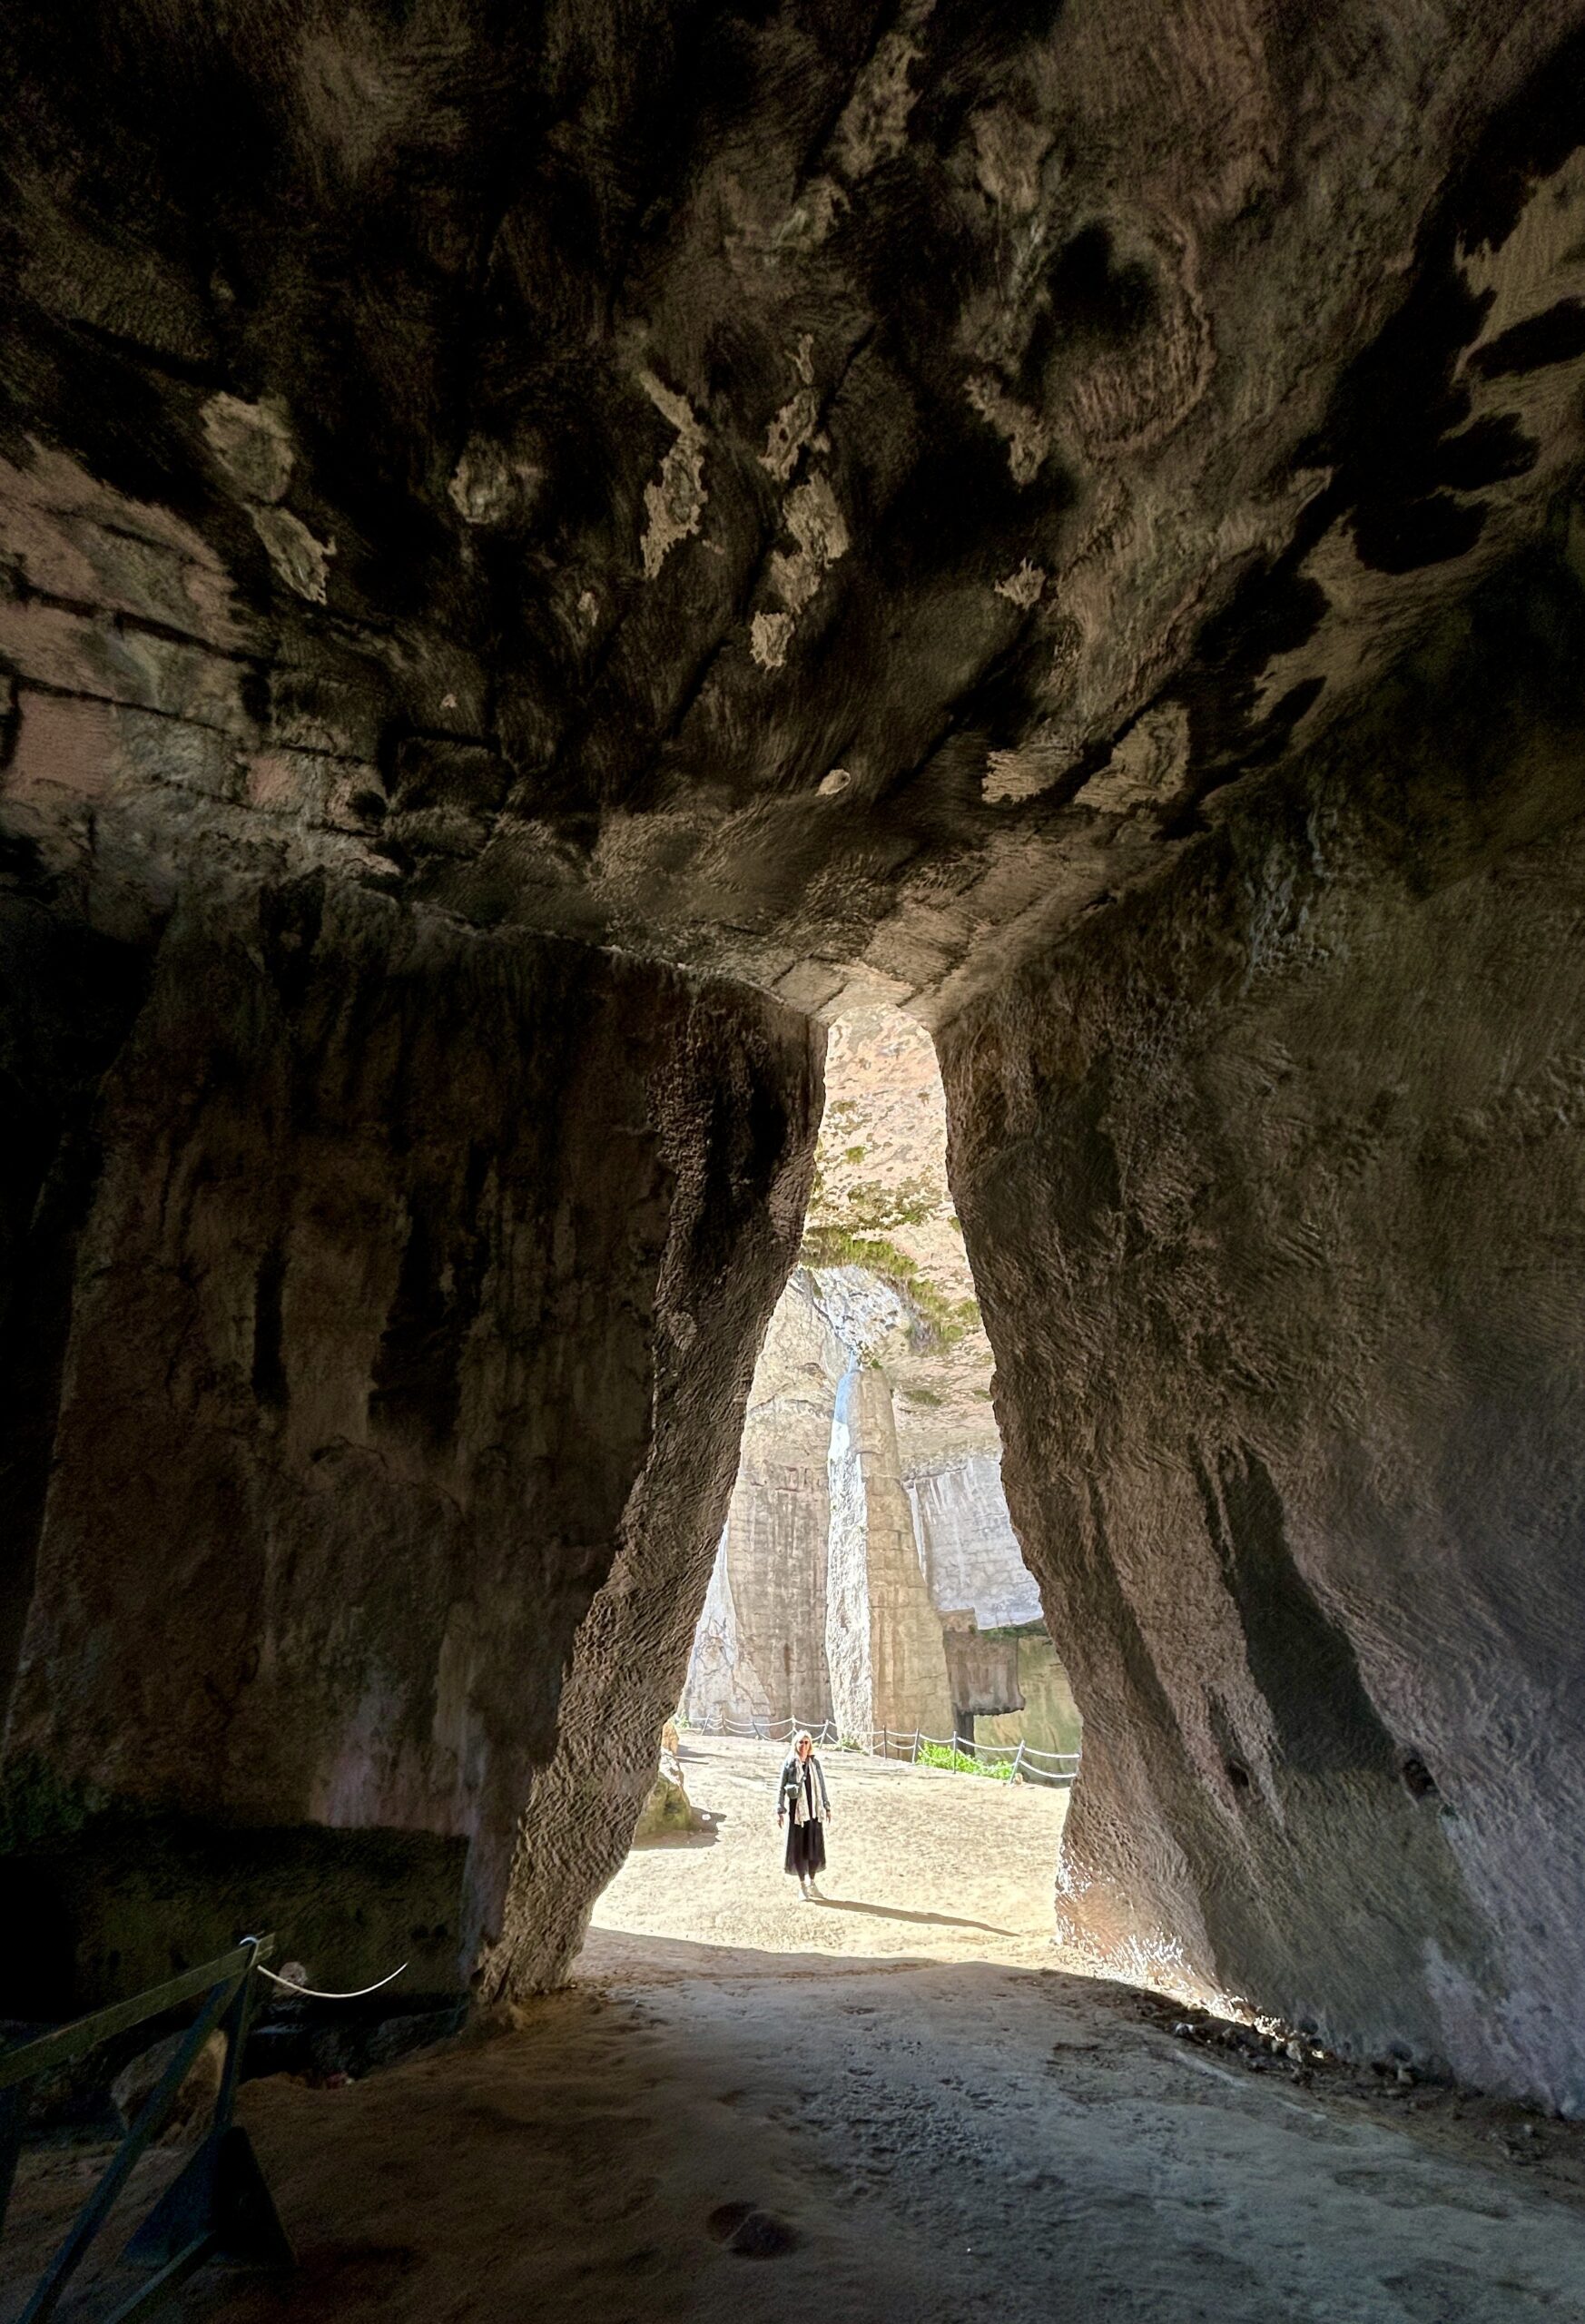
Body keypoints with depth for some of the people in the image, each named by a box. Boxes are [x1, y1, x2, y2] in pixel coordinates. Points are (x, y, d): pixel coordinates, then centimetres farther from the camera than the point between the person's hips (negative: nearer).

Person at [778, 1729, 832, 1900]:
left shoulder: (815, 1763, 5)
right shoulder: (790, 1764, -3)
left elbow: (822, 1787, 10)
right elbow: (781, 1788, -3)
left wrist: (827, 1807, 8)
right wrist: (780, 1811, -7)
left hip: (815, 1811, 3)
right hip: (797, 1811, -3)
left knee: (815, 1847, 6)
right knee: (799, 1848, 2)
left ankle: (812, 1883, 22)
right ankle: (802, 1885, 16)